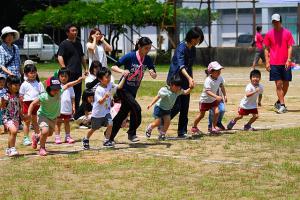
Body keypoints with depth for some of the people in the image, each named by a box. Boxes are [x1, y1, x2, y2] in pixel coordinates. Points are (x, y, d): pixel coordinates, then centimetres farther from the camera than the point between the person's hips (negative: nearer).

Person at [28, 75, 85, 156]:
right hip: (43, 115, -6)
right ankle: (42, 148, -2)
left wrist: (77, 81, -7)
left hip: (54, 116, 6)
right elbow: (33, 104, -27)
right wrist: (29, 114, -38)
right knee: (45, 131, -27)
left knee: (50, 133, 21)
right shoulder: (44, 97, -34)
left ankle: (36, 138, 51)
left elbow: (67, 85, -4)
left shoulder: (59, 92, -21)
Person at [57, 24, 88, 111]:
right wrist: (64, 69, -23)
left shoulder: (78, 43, 18)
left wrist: (86, 68, 20)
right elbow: (60, 57, -13)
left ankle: (76, 110, 19)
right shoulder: (64, 44, -4)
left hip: (78, 72, 7)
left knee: (78, 92, 11)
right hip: (69, 73, -7)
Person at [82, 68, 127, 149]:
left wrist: (124, 77, -11)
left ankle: (106, 141, 0)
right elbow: (100, 102, -30)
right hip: (98, 113, -5)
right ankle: (86, 139, 35)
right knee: (94, 128, 10)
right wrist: (105, 97, -49)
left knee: (110, 124, -14)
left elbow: (119, 86, -3)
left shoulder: (110, 85, -5)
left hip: (106, 112, 5)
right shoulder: (98, 90, -25)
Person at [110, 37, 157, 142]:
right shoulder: (130, 56, -19)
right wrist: (122, 71, -40)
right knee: (136, 108, -21)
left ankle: (110, 136, 24)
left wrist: (153, 73, -28)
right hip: (123, 89, -6)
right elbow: (114, 67, -20)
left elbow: (154, 76, -4)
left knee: (123, 112, 11)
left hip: (133, 90, 6)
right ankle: (131, 133, -5)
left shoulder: (147, 59, -3)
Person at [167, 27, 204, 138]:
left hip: (185, 81, 8)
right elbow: (181, 66, -31)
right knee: (176, 107, -10)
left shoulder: (193, 49, 8)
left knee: (185, 107, 5)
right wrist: (189, 78, -44)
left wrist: (191, 80, 20)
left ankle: (182, 132, 9)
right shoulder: (181, 47, -17)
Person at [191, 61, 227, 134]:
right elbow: (208, 91, -38)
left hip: (213, 100, 5)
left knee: (216, 112, -13)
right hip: (205, 99, -5)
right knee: (201, 115, 6)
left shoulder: (220, 78, -10)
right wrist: (216, 96, -50)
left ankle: (213, 127, 4)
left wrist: (225, 95, 6)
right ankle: (194, 127, 28)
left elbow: (222, 87, 9)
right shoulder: (208, 80, -31)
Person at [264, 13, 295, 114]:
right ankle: (282, 105, -3)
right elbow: (266, 49, 7)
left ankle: (279, 102, 24)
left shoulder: (287, 33, 2)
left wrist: (288, 60, -11)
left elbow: (290, 47, 0)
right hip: (274, 63, -1)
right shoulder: (269, 34, 3)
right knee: (278, 84, -5)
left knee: (286, 84, 5)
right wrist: (267, 62, -1)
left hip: (285, 64, 1)